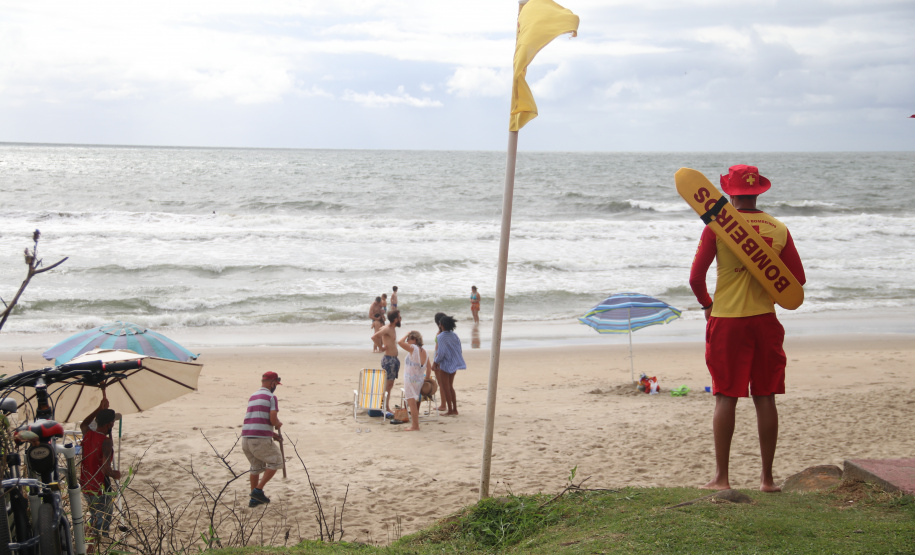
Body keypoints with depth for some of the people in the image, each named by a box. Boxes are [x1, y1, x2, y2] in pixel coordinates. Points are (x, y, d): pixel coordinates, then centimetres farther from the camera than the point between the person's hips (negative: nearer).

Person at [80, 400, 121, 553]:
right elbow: (105, 468, -32)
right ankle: (91, 549, 5)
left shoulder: (87, 434, -4)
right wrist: (115, 474, -10)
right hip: (100, 489, -7)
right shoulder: (106, 442, -25)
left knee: (94, 517, 28)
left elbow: (83, 424, 22)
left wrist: (100, 409, 18)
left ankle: (90, 538, 38)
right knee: (103, 523, 7)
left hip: (85, 485, 7)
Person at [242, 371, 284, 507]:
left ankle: (254, 499, 23)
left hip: (246, 438, 7)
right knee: (276, 461, 11)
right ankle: (258, 490, 1)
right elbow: (273, 419, -15)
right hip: (261, 440, -7)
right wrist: (278, 424, 8)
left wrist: (272, 433, 26)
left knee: (256, 466, 22)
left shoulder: (252, 397, 21)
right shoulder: (271, 397, -4)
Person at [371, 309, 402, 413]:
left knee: (390, 385, 12)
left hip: (394, 359, 10)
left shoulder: (392, 329, 13)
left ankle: (387, 408, 17)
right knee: (387, 385, -8)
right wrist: (381, 348, -16)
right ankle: (384, 407, -5)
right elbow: (374, 337, -26)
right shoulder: (387, 329, -15)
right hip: (389, 359, -10)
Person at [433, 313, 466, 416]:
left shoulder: (441, 337, -16)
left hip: (445, 364, -7)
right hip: (454, 364, 7)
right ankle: (455, 409, 19)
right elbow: (459, 350, 8)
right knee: (450, 386, 18)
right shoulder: (454, 335, 4)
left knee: (446, 387, 3)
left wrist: (436, 362, -3)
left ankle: (450, 410, 5)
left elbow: (440, 353, -19)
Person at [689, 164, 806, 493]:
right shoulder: (779, 229, 2)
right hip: (765, 320, 2)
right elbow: (798, 279, 5)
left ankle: (721, 478, 4)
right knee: (765, 398, 8)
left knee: (725, 397, 2)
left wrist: (707, 305, 10)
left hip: (726, 321, -2)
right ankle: (767, 478, 13)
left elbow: (696, 277, -8)